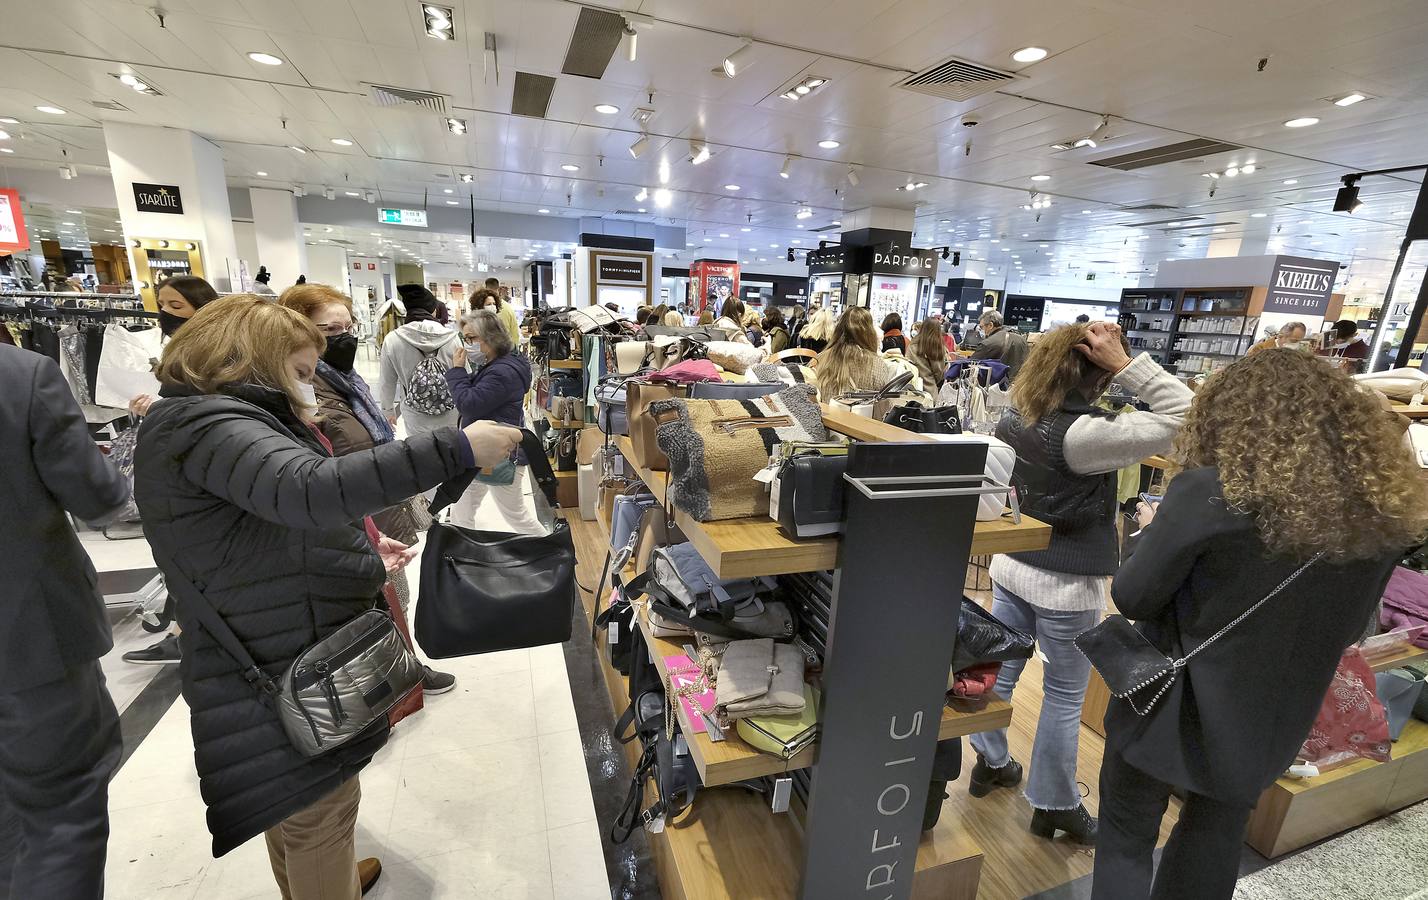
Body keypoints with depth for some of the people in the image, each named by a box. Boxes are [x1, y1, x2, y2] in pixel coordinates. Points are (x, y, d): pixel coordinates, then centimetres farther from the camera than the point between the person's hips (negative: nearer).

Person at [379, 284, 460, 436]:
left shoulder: (391, 341, -9)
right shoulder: (452, 338, -12)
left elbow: (388, 383, 3)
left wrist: (388, 409, 21)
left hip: (416, 422, 0)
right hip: (451, 418, 0)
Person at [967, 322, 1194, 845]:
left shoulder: (1014, 419, -3)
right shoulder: (1083, 435, -26)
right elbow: (1184, 416, -23)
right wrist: (1125, 363, -22)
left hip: (1012, 569, 7)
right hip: (1068, 587, -6)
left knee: (1000, 670, 19)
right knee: (1063, 696, 12)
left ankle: (990, 764, 39)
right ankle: (1055, 805, 30)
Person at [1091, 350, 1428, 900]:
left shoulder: (1208, 492, -25)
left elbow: (1133, 598, -16)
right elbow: (1352, 627, 8)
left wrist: (1155, 533, 0)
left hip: (1177, 707, -5)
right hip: (1272, 722, 6)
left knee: (1125, 842, 18)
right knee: (1214, 849, 28)